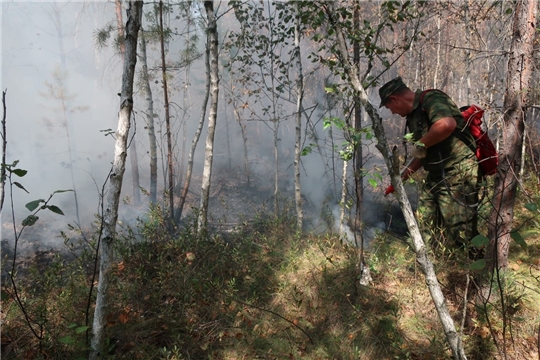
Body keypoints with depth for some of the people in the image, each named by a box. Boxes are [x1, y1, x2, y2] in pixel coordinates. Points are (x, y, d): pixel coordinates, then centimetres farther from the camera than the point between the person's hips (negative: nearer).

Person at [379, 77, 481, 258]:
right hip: (435, 175, 10)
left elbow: (447, 124, -35)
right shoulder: (413, 115, 16)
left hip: (458, 174, -10)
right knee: (424, 223, 14)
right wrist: (400, 178, 24)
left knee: (460, 230, -6)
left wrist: (420, 144, -19)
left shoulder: (431, 99, -13)